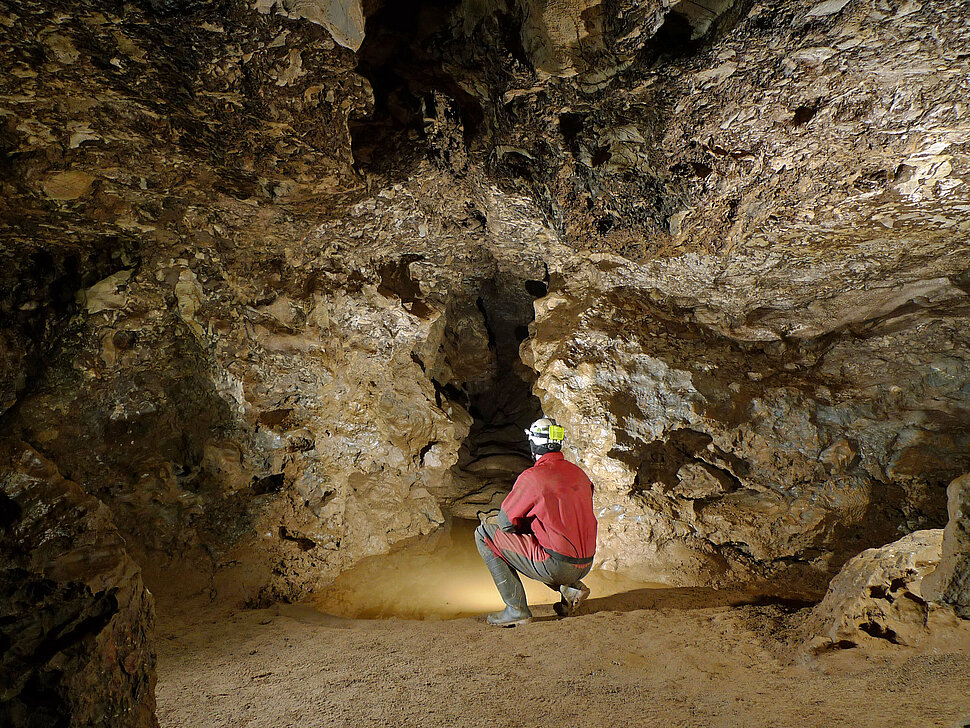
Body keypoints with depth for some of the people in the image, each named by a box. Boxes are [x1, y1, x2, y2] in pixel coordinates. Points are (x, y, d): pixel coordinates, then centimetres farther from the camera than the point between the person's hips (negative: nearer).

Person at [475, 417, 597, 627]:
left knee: (484, 534, 2)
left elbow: (506, 522, -6)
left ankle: (517, 609, 0)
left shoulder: (532, 477, -13)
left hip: (556, 566, -8)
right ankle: (572, 588, 15)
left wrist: (490, 519, 18)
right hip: (585, 565, 8)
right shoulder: (578, 472, 9)